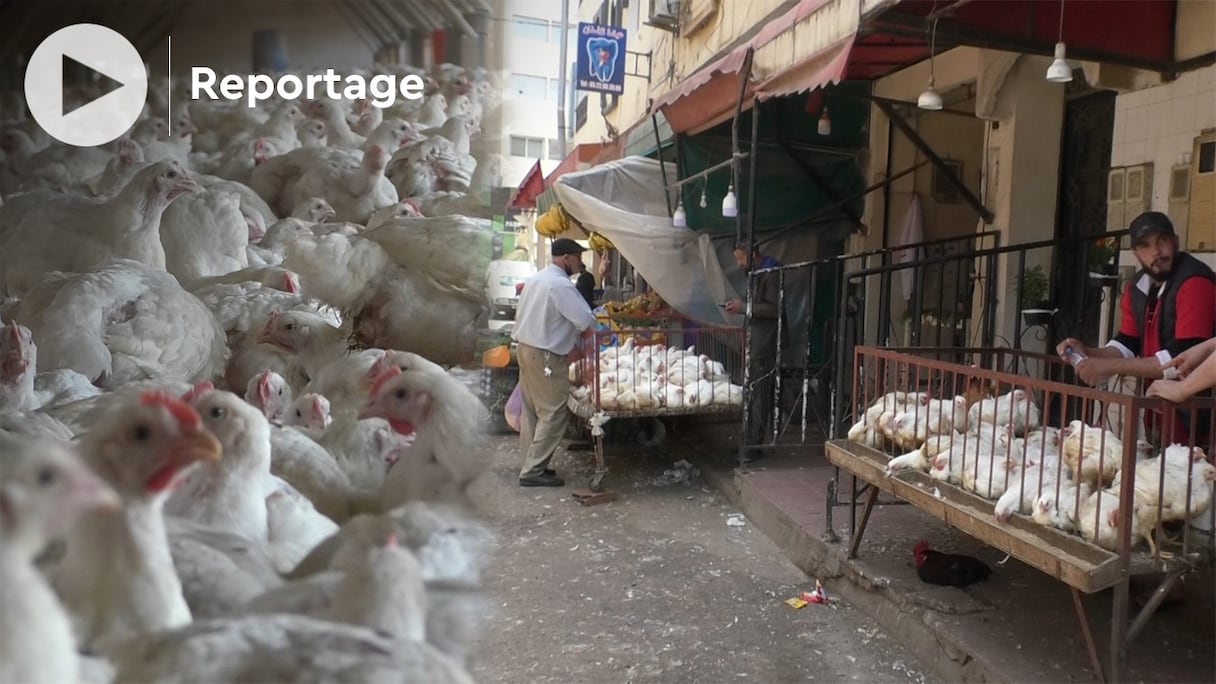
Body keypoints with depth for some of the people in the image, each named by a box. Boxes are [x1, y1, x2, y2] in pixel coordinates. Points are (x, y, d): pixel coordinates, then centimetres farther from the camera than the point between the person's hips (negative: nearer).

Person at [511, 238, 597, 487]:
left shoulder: (536, 278, 12)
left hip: (527, 348, 10)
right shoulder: (561, 285, -18)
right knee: (553, 414, -4)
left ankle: (532, 464, 20)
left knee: (532, 411, 14)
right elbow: (586, 320, -22)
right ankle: (533, 471, -3)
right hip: (546, 355, -10)